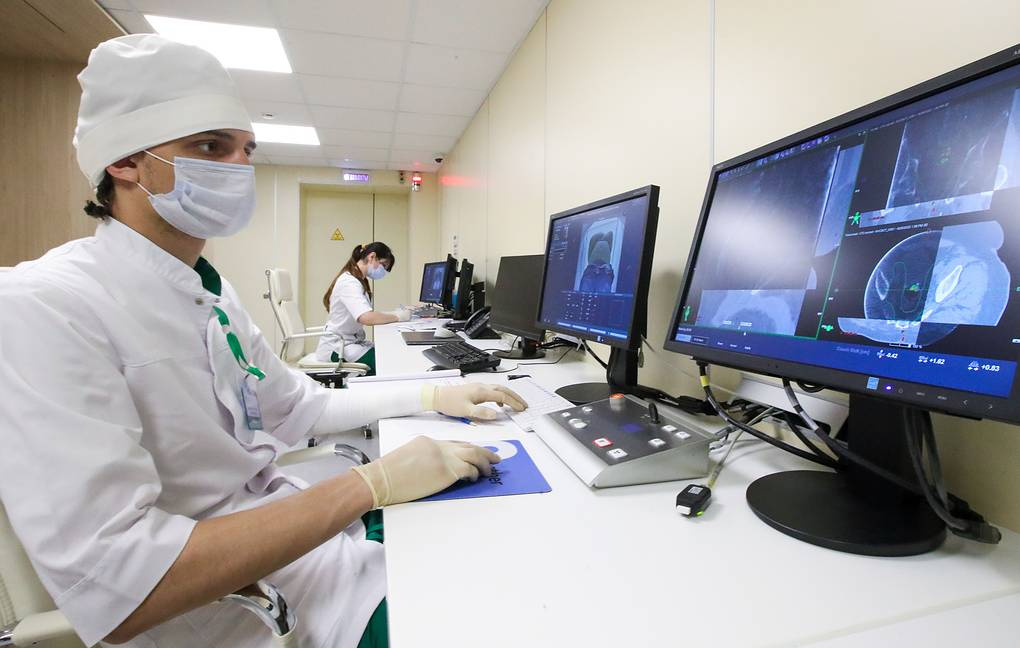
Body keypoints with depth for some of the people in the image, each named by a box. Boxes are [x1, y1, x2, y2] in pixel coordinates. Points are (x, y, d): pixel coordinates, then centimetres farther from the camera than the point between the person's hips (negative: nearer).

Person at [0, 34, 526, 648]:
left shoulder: (212, 294, 5)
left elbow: (300, 406, 11)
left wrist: (433, 396, 1)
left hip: (299, 535, 7)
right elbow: (118, 593, -29)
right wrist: (372, 483, -28)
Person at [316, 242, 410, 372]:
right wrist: (398, 317, -21)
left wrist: (393, 313, -4)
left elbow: (366, 314, 8)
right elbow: (367, 318, -32)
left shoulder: (358, 281, 14)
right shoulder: (348, 282, -18)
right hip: (337, 348, -9)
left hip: (353, 341, 9)